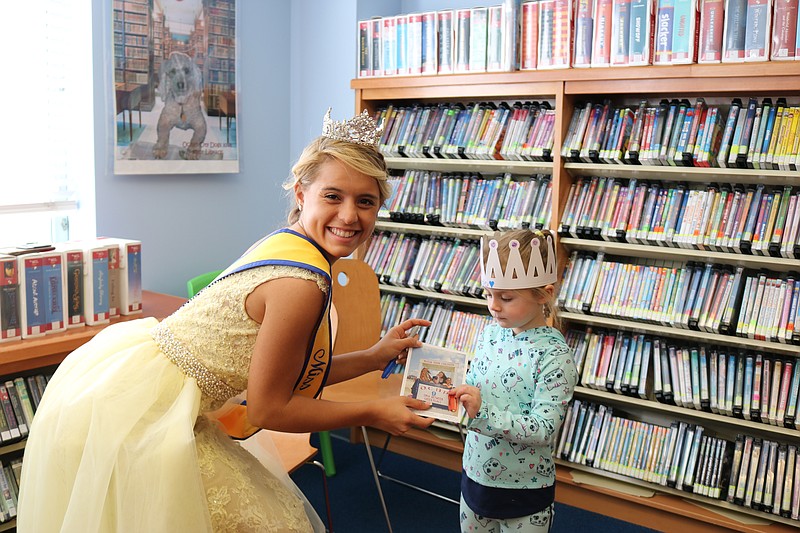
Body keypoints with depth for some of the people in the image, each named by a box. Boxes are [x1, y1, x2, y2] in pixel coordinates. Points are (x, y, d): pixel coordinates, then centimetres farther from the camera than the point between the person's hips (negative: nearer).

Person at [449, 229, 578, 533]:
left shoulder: (555, 355, -21)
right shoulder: (490, 333, -2)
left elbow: (544, 430, -25)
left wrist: (483, 412, -35)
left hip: (524, 494, -6)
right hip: (475, 476, 6)